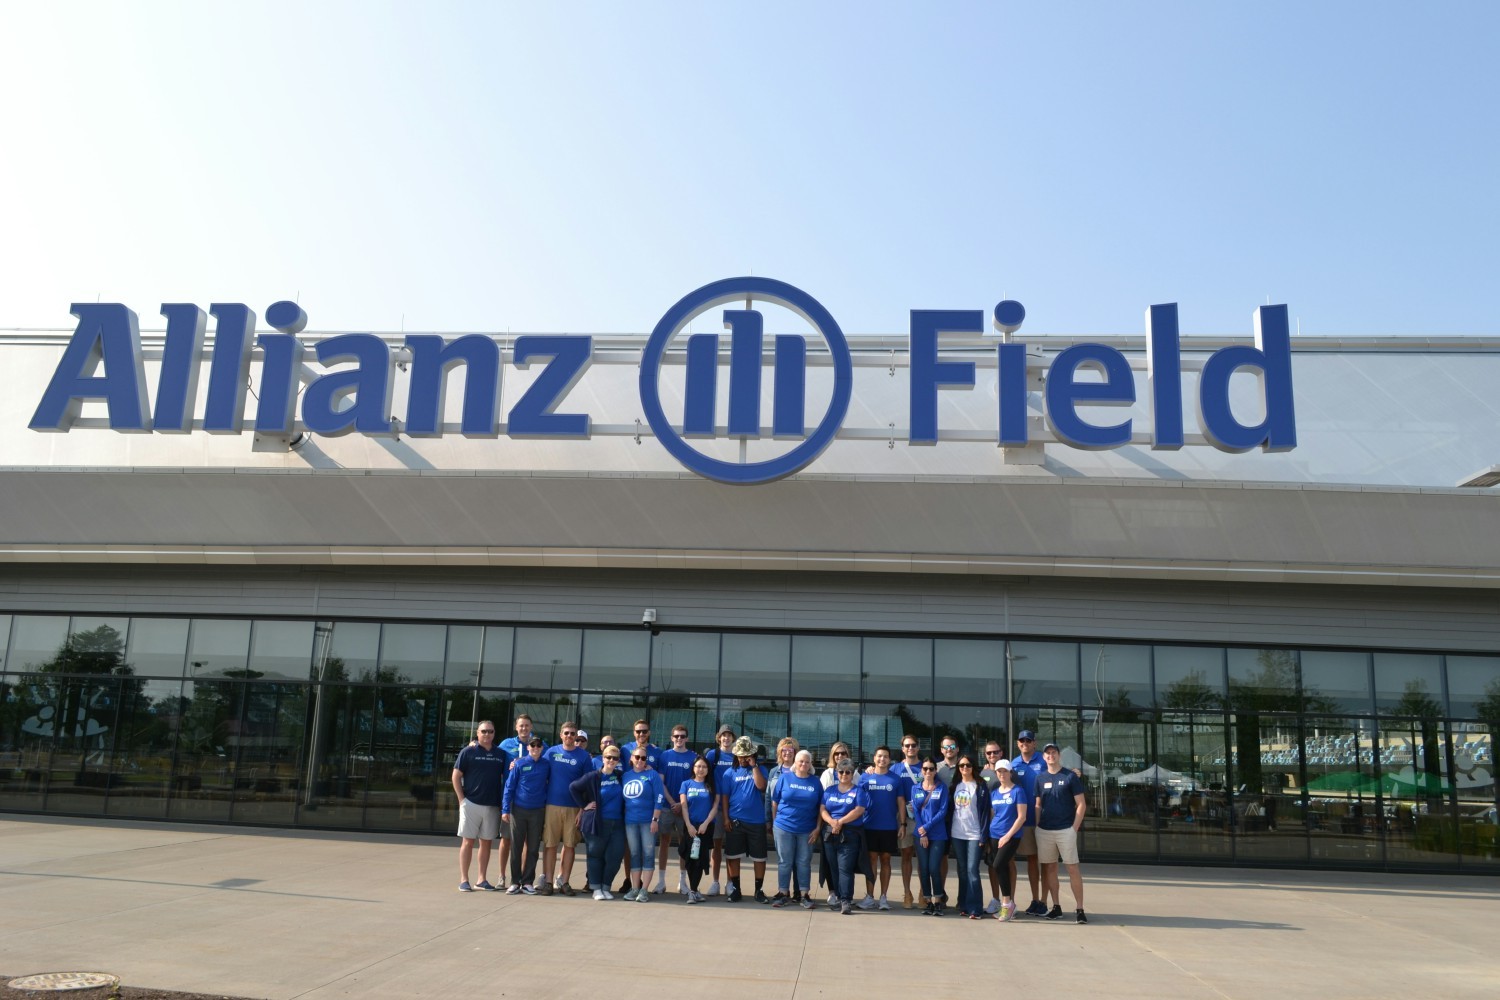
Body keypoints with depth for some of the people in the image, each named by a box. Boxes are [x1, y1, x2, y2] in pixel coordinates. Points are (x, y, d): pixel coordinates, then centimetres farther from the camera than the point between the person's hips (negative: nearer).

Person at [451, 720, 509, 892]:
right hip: (471, 804, -3)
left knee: (486, 842, 8)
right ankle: (463, 880, 6)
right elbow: (456, 776, 0)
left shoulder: (501, 754, 8)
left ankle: (482, 879, 14)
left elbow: (506, 776, 14)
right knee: (468, 841, 1)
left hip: (493, 805, 3)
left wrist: (504, 800, -1)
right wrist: (461, 798, -6)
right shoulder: (468, 752, -1)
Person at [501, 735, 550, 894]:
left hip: (538, 811, 1)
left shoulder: (546, 765, 3)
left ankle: (528, 882, 13)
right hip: (518, 809, -1)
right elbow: (509, 787, -1)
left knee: (533, 848, 5)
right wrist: (505, 810, -6)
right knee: (516, 847, 3)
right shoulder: (519, 764, -2)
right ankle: (515, 882, 11)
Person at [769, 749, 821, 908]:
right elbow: (775, 802, 3)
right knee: (785, 862, 5)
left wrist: (817, 828, -1)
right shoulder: (784, 777, -1)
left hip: (807, 830, 1)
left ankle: (804, 895, 14)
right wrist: (775, 822, 1)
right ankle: (783, 893, 14)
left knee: (804, 862, 7)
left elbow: (821, 808, 5)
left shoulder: (816, 783, 3)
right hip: (784, 827, -1)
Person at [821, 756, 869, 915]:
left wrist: (840, 822, -13)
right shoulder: (829, 791, 16)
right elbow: (823, 809, 6)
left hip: (850, 834, -4)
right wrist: (832, 822, -14)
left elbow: (859, 810, -8)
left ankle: (846, 901, -16)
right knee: (833, 868, 5)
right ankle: (837, 898, 14)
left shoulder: (859, 790, 4)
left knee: (845, 868, -13)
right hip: (831, 834, 4)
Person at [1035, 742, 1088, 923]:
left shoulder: (1070, 777, -1)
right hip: (1044, 831, 4)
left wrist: (1074, 829, -8)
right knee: (1049, 868, 7)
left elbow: (1081, 805, -2)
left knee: (1072, 869, -4)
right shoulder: (1040, 778, 10)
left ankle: (1080, 909, -1)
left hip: (1066, 830, -4)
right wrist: (1037, 827, 6)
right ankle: (1056, 907, 15)